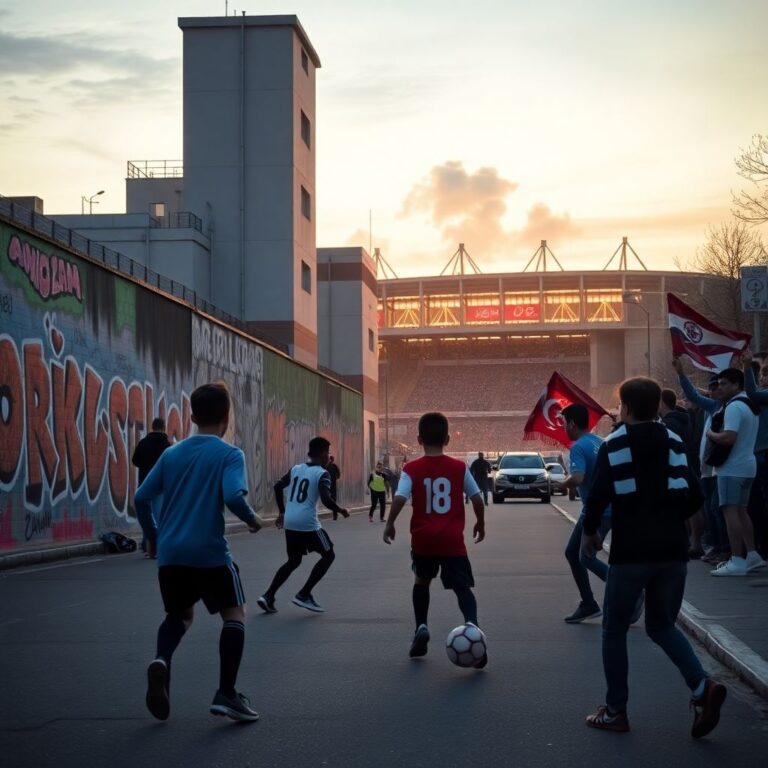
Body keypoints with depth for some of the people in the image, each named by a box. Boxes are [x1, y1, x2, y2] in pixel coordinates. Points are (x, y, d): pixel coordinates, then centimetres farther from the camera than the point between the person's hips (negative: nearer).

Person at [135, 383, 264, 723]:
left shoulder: (171, 453, 9)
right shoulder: (229, 454, -5)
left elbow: (142, 498, 7)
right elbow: (233, 497, -20)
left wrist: (153, 537, 21)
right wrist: (252, 519, 0)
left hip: (170, 553, 5)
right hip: (210, 553, -5)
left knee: (180, 614, 23)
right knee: (234, 614, 10)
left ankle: (161, 661, -6)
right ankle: (226, 694, 0)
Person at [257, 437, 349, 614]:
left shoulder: (295, 469, 12)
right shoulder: (322, 474, -7)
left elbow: (278, 487, 15)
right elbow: (326, 499, -20)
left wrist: (282, 512, 24)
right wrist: (340, 511, -2)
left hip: (290, 522, 7)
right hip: (308, 523, -7)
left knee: (293, 561, 20)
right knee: (328, 555, 12)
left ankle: (268, 596, 7)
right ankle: (304, 594, 4)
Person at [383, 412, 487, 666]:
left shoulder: (411, 469, -2)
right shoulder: (459, 467, 2)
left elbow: (400, 498, -14)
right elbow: (477, 499, 3)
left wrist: (389, 524, -2)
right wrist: (481, 523, 19)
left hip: (423, 538, 1)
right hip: (453, 540, -1)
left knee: (421, 580, 25)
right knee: (462, 587, -1)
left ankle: (421, 628, 16)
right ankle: (472, 626, -28)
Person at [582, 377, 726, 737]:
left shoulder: (614, 445, -3)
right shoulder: (675, 443, 9)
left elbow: (598, 497, -10)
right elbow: (694, 498, 8)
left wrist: (590, 531, 8)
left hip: (631, 551, -4)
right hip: (673, 550, 4)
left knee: (614, 629, 12)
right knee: (662, 626, 17)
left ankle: (615, 711, 13)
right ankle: (702, 686, -6)